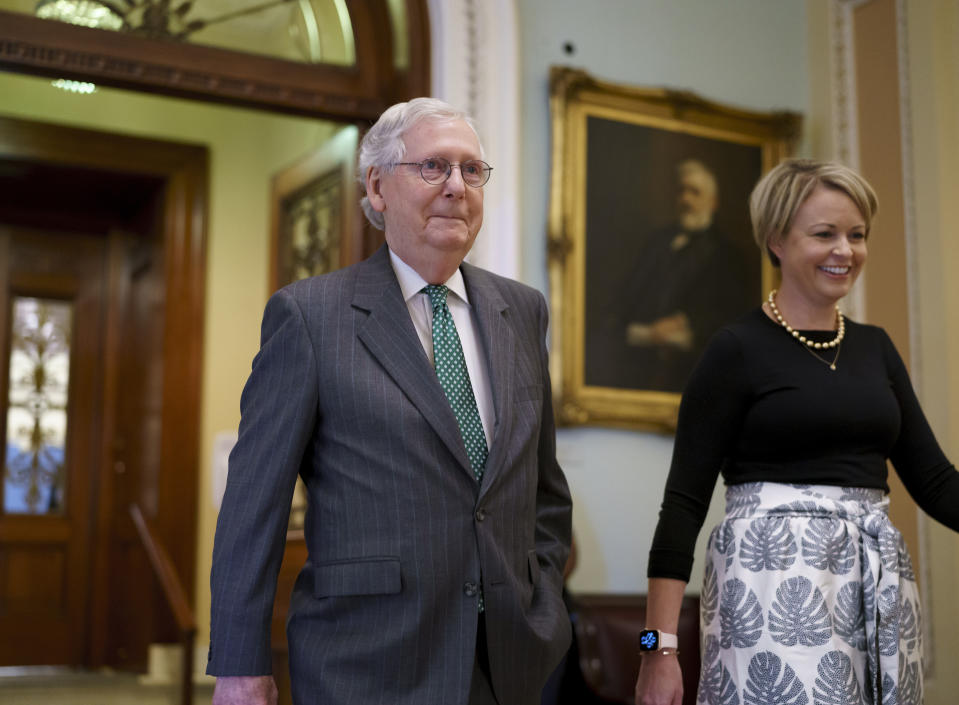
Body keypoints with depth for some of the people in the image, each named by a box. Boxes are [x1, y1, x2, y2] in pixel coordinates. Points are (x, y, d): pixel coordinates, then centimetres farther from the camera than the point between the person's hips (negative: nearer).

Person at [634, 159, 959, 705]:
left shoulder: (876, 347, 13)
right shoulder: (738, 350, -5)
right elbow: (684, 500, -8)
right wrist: (660, 646, -14)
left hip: (879, 583, 6)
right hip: (776, 578, -6)